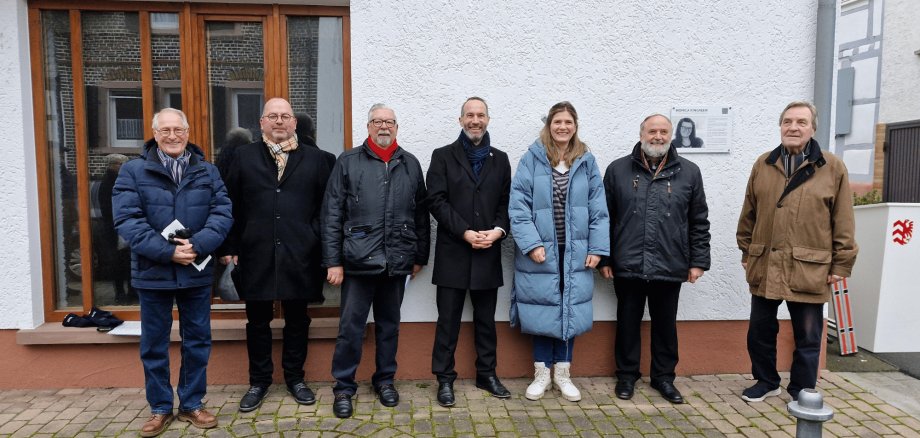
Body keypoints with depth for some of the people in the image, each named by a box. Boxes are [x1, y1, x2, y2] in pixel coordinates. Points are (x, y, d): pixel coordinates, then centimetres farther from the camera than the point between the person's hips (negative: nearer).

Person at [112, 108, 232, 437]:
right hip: (153, 272, -1)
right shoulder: (133, 171, -1)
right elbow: (127, 220, -11)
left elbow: (222, 213, -3)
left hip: (197, 272, 2)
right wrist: (167, 251, -20)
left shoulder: (208, 172, 6)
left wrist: (198, 245, -20)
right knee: (154, 345, 9)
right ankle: (160, 408, 24)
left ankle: (192, 404, 25)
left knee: (197, 341, 10)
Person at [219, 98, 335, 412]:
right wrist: (230, 248, 0)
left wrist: (319, 242, -3)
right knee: (258, 321, 10)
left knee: (297, 320, 10)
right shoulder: (244, 157, 7)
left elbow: (326, 206, 3)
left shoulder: (316, 159, 5)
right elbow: (231, 205, 4)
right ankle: (259, 381, 26)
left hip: (299, 255, 0)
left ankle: (295, 378, 27)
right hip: (256, 254, 0)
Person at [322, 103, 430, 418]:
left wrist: (420, 256, 9)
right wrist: (333, 261, -7)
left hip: (397, 261, 3)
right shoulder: (348, 162, 1)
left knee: (389, 324, 15)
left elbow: (420, 214, 11)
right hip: (359, 259, -2)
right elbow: (332, 214, -2)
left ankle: (385, 380, 30)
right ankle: (344, 387, 18)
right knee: (350, 326, 3)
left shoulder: (410, 164, 9)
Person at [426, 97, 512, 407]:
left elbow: (506, 202, 8)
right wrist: (466, 233, -14)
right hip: (453, 252, -3)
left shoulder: (500, 159, 12)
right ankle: (445, 379, 12)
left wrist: (498, 230, -10)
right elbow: (437, 201, -6)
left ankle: (487, 374, 24)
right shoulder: (443, 156, 3)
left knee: (486, 319, 12)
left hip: (488, 254, 3)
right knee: (448, 320, 2)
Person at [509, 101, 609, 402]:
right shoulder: (532, 159, -4)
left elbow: (598, 209, 4)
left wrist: (598, 248, -2)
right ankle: (541, 373, 22)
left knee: (570, 310, 9)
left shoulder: (586, 161, 5)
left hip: (575, 253, 2)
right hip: (541, 252, -2)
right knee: (542, 310, 6)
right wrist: (531, 243, -15)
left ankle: (562, 373, 25)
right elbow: (518, 206, -8)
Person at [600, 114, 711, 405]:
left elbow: (699, 222, 6)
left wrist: (698, 261, 2)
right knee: (628, 322, 11)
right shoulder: (618, 170, 3)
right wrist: (603, 258, 1)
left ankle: (664, 376, 29)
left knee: (665, 324, 13)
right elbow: (605, 218, 4)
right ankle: (626, 375, 27)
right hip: (627, 266, 0)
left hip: (670, 267, 1)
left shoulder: (689, 172, 5)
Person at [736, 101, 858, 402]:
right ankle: (766, 381, 32)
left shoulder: (833, 168, -2)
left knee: (807, 337, 10)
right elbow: (748, 213, 10)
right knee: (760, 331, 13)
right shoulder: (763, 164, 6)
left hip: (809, 269, -2)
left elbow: (843, 222, -2)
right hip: (765, 266, 3)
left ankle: (802, 392, 27)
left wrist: (841, 264, -4)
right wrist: (746, 251, 11)